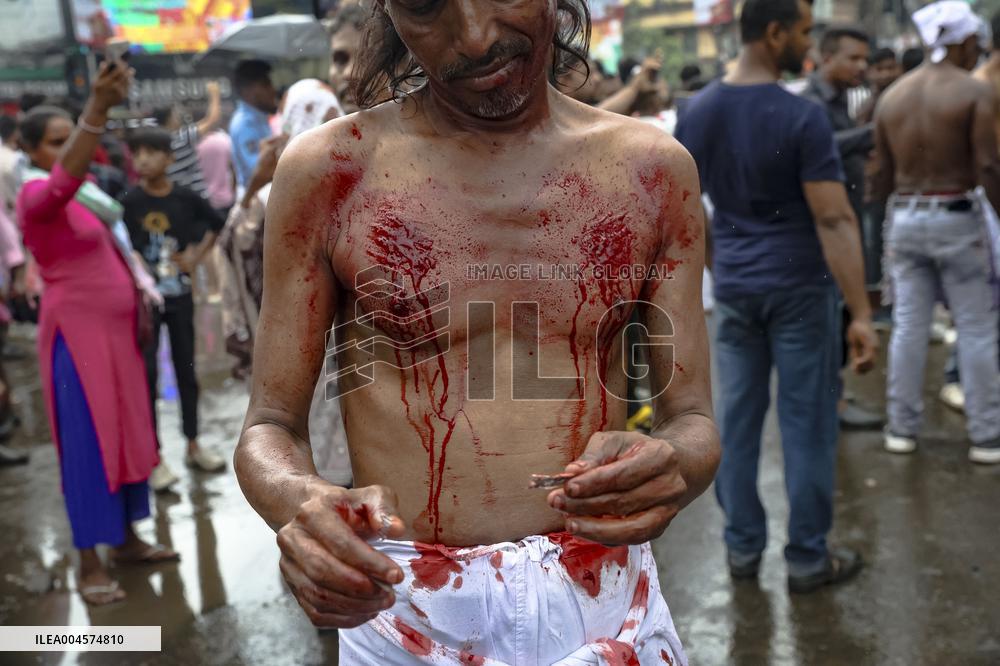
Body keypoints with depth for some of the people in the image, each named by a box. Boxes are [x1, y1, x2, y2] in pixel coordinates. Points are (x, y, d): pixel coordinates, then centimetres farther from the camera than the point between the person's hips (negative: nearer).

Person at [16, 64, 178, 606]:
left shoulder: (87, 191, 11)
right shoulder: (37, 195, -14)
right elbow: (64, 178, -38)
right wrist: (97, 108, -50)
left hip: (116, 328, 8)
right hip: (78, 333, -8)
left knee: (127, 433, 13)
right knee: (88, 442, -4)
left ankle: (126, 539, 26)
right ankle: (89, 565, 5)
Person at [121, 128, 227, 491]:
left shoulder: (186, 198, -3)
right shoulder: (128, 203, -11)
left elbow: (216, 225, 13)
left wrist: (196, 255, 1)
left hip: (179, 294, 3)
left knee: (186, 368, 12)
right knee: (147, 373, 0)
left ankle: (193, 445, 26)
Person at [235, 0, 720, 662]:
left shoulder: (654, 168, -3)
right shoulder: (328, 170, -9)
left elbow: (694, 423, -2)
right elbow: (270, 430, -4)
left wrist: (671, 468, -25)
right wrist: (303, 501, -27)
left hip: (610, 605, 2)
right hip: (403, 612, -1)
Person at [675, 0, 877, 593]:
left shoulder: (697, 113, 2)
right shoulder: (802, 116, -16)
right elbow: (835, 220, -21)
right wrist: (862, 313, -20)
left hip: (733, 288, 5)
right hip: (799, 287, -5)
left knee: (738, 418, 12)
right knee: (806, 423, 6)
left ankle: (743, 547, 22)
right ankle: (808, 557, 17)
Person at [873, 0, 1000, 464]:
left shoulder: (892, 96, 6)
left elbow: (884, 173, 8)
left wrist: (884, 226, 16)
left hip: (905, 220, 5)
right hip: (956, 218, -4)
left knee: (908, 326, 10)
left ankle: (902, 429, 16)